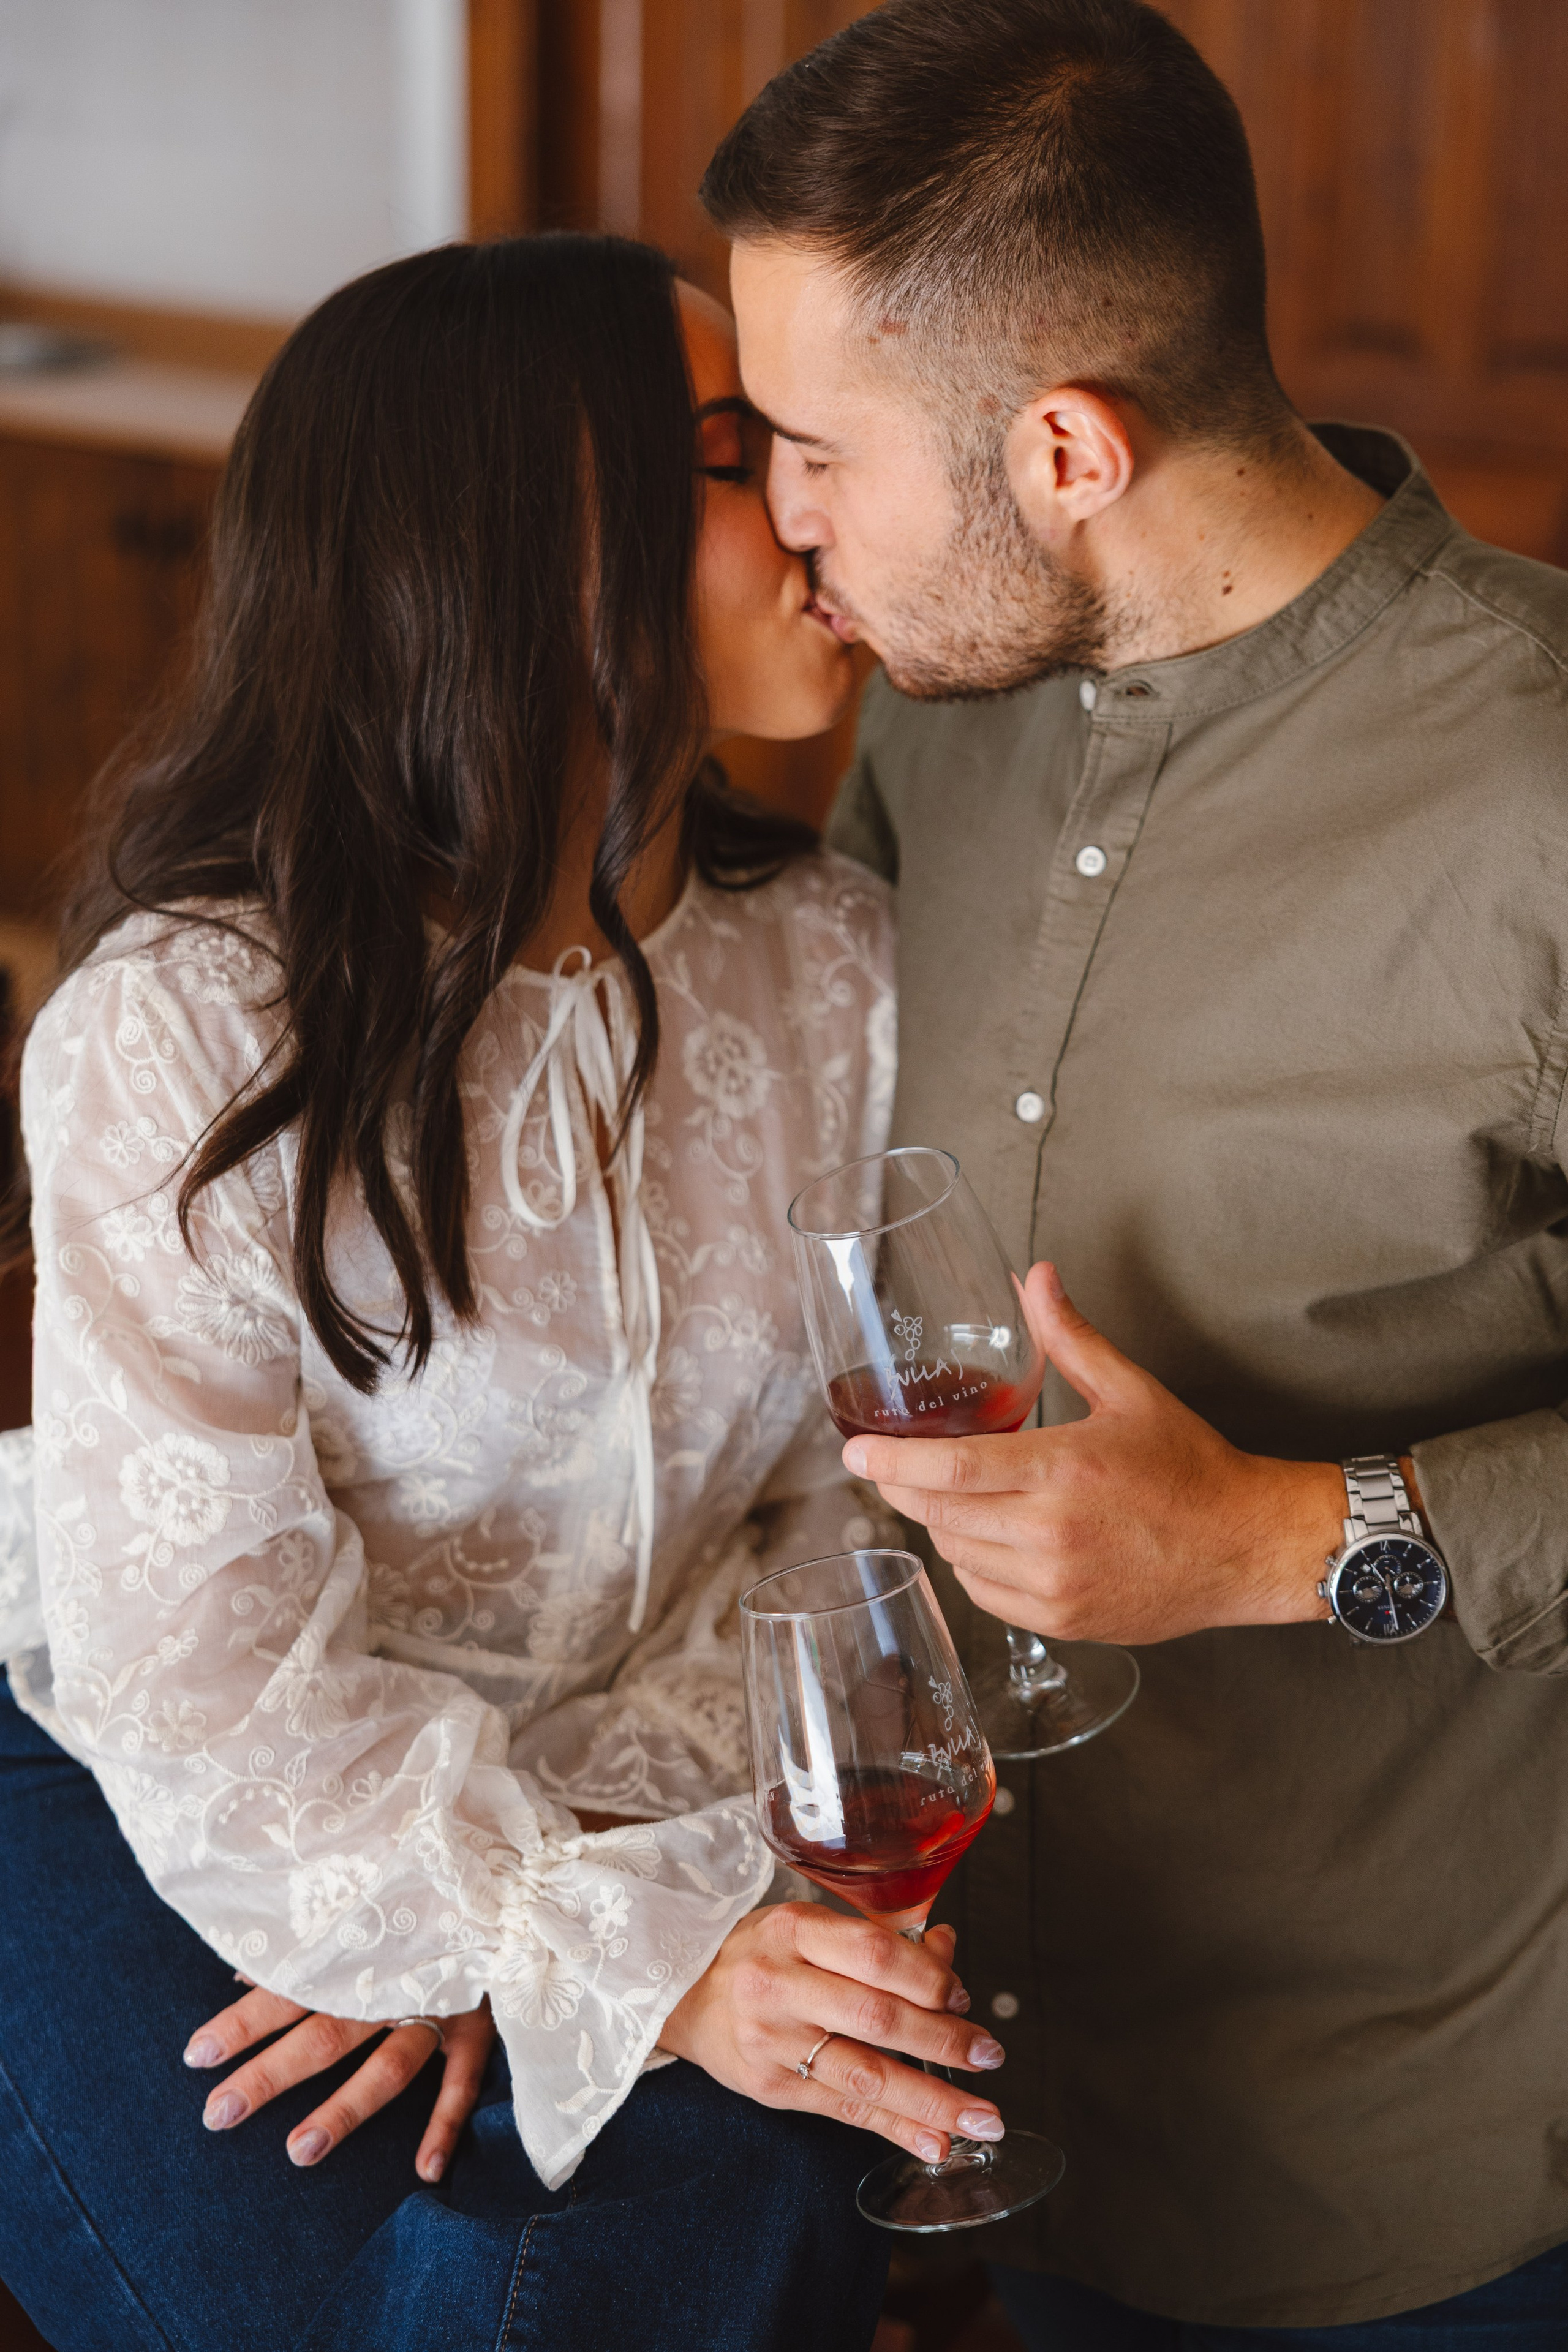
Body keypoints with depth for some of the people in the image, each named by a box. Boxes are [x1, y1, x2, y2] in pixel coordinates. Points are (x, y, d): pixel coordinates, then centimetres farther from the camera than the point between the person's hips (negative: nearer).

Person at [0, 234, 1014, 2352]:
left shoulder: (837, 964, -4)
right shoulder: (179, 1032, -19)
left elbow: (851, 1515, -3)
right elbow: (204, 1661, -20)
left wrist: (570, 1880, -17)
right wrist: (626, 1950, -30)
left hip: (638, 1803, 3)